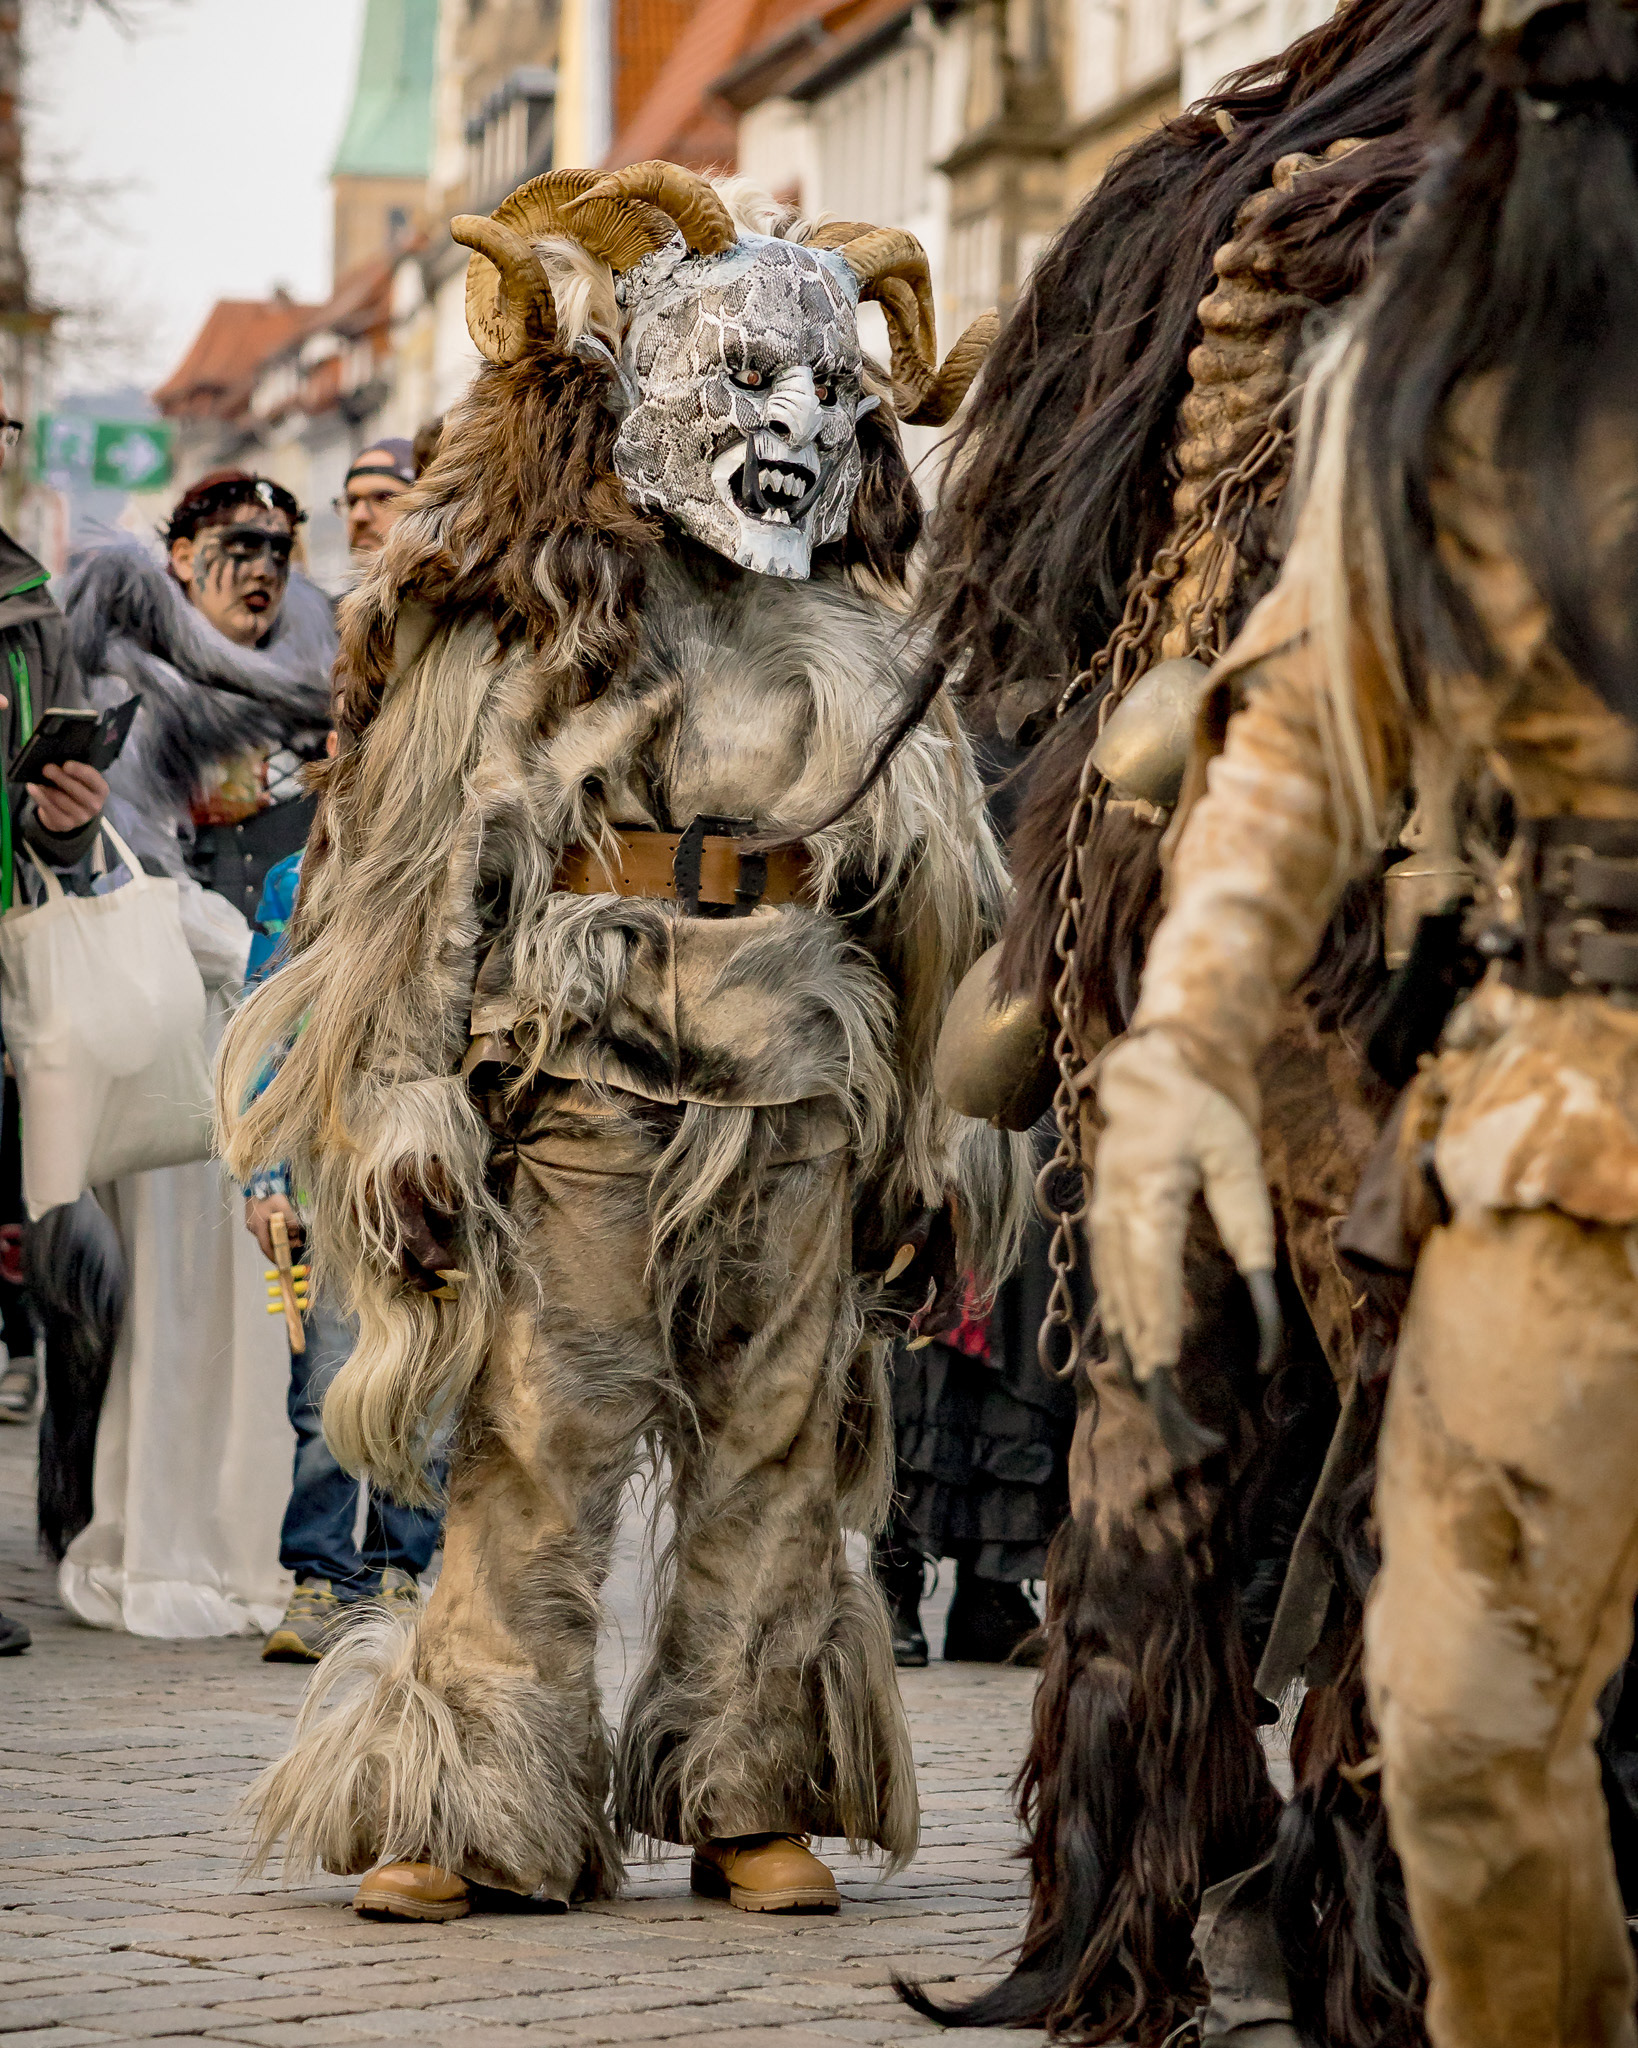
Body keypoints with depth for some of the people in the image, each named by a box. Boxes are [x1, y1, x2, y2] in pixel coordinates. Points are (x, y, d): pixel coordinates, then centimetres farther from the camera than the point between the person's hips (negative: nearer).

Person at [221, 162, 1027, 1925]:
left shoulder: (856, 652, 13)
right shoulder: (515, 624, 2)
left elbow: (932, 915, 15)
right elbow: (419, 869, 0)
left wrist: (939, 1131, 11)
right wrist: (407, 1100, -7)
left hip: (800, 1106, 3)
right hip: (574, 1083, -3)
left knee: (774, 1452, 6)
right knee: (537, 1448, -3)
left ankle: (752, 1799, 14)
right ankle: (475, 1807, 2)